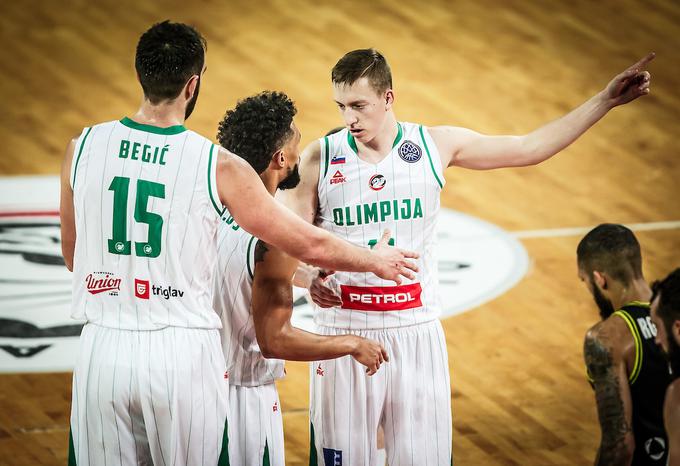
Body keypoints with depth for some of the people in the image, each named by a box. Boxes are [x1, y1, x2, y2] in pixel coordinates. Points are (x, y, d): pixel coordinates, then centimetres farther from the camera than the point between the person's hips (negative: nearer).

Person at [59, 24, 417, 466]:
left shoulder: (83, 148, -1)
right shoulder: (219, 167, -8)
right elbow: (310, 245, 0)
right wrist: (376, 261, 19)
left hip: (103, 350, 2)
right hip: (182, 354, -2)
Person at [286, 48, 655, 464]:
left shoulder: (435, 146, 0)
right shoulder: (320, 158, -3)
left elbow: (530, 149, 6)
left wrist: (605, 101, 3)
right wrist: (309, 279, -23)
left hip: (417, 335, 1)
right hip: (343, 334, -1)